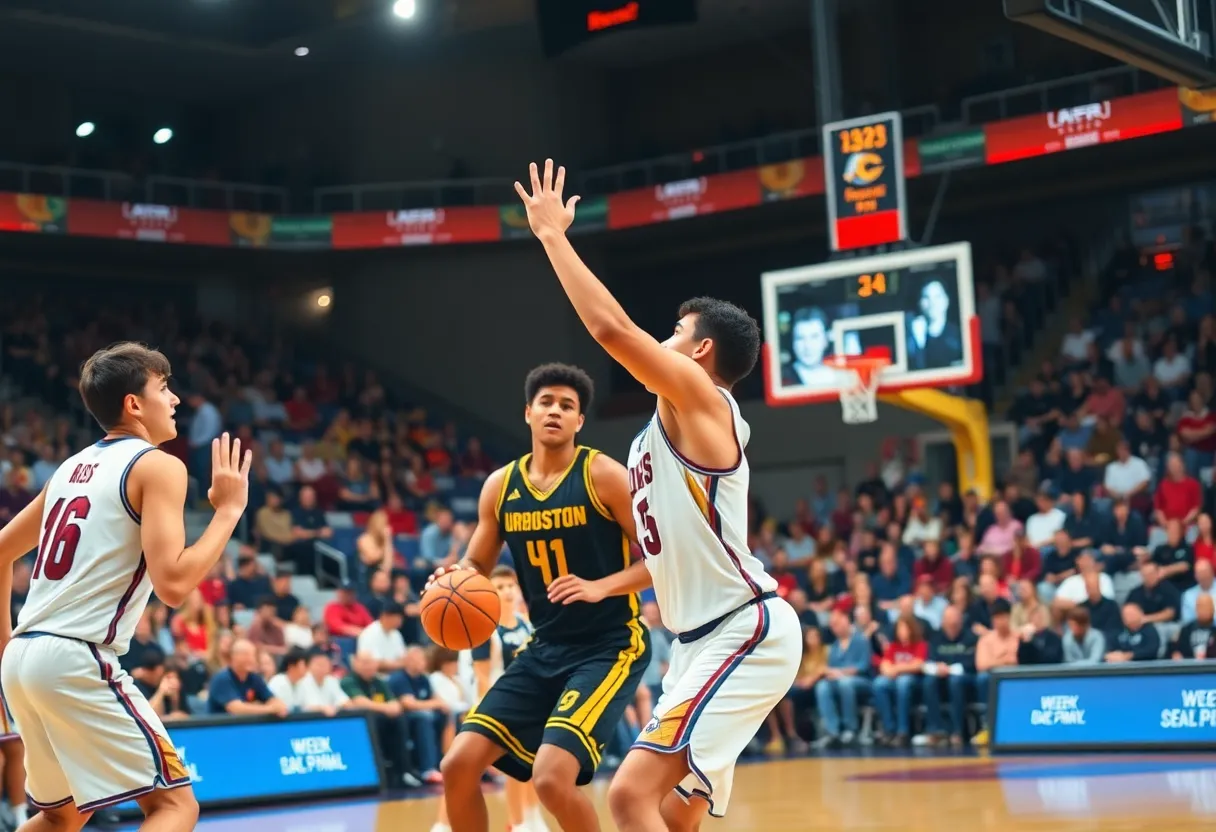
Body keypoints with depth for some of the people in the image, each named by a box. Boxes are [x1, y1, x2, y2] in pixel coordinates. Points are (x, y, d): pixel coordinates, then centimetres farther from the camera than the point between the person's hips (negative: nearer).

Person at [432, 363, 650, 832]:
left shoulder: (603, 475, -11)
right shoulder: (500, 486, 4)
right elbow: (477, 564, 15)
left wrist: (601, 587, -25)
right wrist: (458, 577, -8)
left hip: (609, 647, -6)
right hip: (546, 648, 6)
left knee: (551, 777, -23)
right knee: (458, 765, -2)